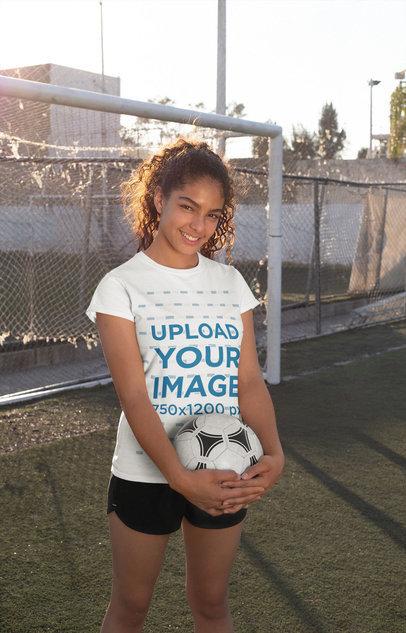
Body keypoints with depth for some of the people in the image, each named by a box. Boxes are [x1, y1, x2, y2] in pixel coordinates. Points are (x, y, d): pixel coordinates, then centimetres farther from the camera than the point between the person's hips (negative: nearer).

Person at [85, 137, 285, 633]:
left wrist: (273, 453, -19)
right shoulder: (121, 286, -9)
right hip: (145, 475, -3)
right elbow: (134, 396, -16)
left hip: (225, 477, 3)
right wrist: (181, 478, -26)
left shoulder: (231, 283, 3)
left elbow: (249, 380, -2)